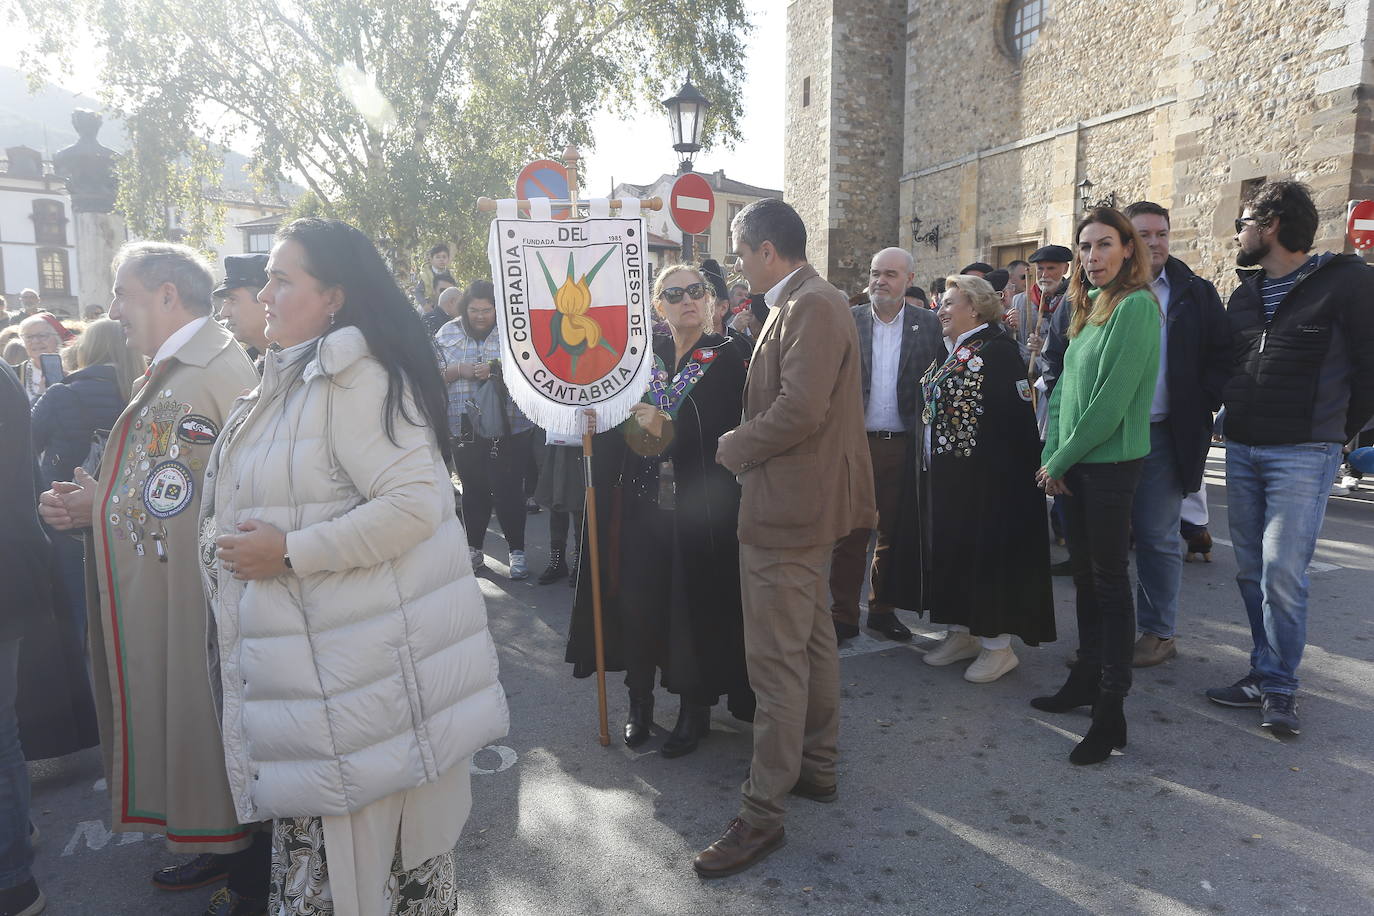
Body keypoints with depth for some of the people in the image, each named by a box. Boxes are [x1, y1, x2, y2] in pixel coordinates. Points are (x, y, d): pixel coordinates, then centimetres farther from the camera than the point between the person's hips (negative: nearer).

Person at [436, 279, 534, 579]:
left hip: (509, 429, -3)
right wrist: (459, 370, -12)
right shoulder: (447, 333, 8)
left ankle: (517, 551, 15)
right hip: (464, 428, 3)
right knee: (473, 491, 14)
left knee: (509, 491, 0)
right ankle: (473, 550, 27)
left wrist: (497, 368, -20)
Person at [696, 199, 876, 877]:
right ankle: (816, 765, 34)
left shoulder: (810, 306, -18)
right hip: (806, 500, 11)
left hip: (787, 505, -11)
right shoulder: (803, 304, 15)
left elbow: (801, 409, -27)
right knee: (812, 639, 19)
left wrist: (734, 446, -13)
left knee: (776, 660, -5)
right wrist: (746, 443, 10)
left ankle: (763, 813, 5)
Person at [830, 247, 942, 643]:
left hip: (903, 445, 1)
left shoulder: (928, 325, 4)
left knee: (894, 533, 12)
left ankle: (883, 609, 26)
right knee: (849, 533, 3)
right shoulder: (848, 321, 3)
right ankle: (843, 615, 13)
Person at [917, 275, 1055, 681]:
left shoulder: (997, 348, -12)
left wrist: (1012, 472, -22)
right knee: (951, 550, 13)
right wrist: (931, 462, 12)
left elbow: (1018, 413, -18)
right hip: (947, 475, 9)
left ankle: (998, 644, 11)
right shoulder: (948, 353, 13)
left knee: (989, 552, -1)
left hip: (986, 478, -9)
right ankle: (961, 632, 26)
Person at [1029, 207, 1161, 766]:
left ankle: (1111, 713, 6)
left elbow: (1111, 400, -19)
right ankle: (1087, 679, 28)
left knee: (1110, 582, -2)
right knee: (1085, 574, 15)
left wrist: (1060, 459, -11)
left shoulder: (1136, 306, -13)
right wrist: (1052, 458, 1)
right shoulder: (1089, 309, 14)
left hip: (1110, 463, -8)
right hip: (1073, 465, 8)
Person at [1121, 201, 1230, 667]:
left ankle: (1159, 632, 19)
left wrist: (1201, 410, -6)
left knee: (1157, 538, 4)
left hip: (1162, 434, -1)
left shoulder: (1196, 294, 5)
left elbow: (1221, 357, 5)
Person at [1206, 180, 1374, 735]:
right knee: (1251, 572, 8)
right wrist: (1236, 419, 15)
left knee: (1282, 573, -9)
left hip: (1303, 454, -6)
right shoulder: (1245, 294, 14)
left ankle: (1280, 687, 6)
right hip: (1241, 450, 6)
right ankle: (1264, 674, 20)